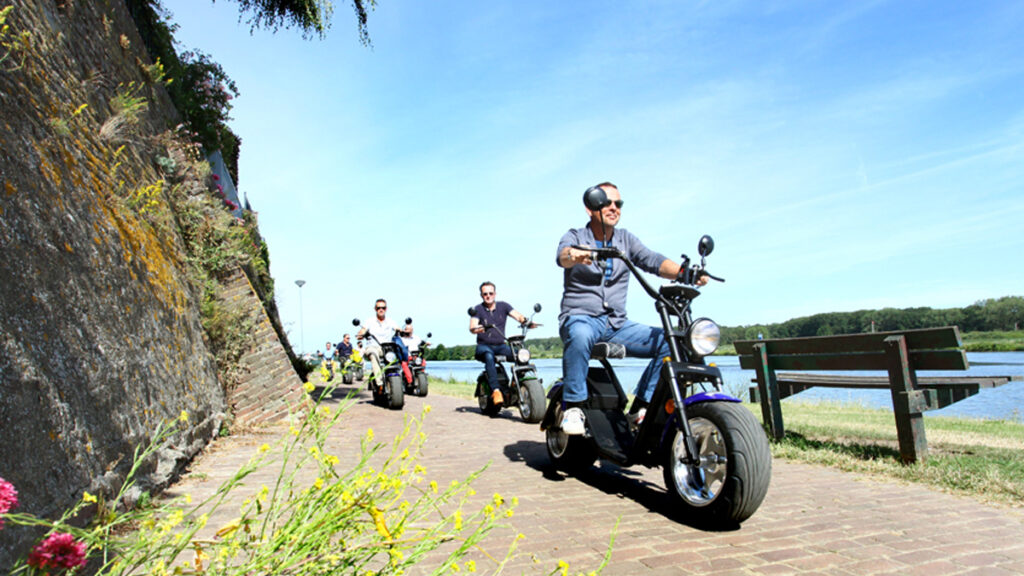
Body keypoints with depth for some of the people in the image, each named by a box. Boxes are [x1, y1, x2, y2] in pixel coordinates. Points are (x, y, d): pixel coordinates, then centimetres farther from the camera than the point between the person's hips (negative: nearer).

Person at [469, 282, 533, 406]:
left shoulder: (503, 306, 9)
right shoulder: (477, 309, 3)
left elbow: (518, 316, -6)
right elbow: (472, 327, -13)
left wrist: (525, 321, -29)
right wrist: (481, 328, -37)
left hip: (501, 345, 2)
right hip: (484, 345, -2)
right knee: (489, 356, -38)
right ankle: (495, 390, -44)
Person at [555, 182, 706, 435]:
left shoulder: (625, 239, 14)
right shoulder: (575, 237, 1)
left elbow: (652, 260, -2)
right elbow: (563, 254, -22)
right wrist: (573, 256, -48)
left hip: (617, 324, 5)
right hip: (580, 318, -4)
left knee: (671, 342, -13)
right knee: (580, 335, -40)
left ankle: (641, 407, -6)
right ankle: (573, 406, -25)